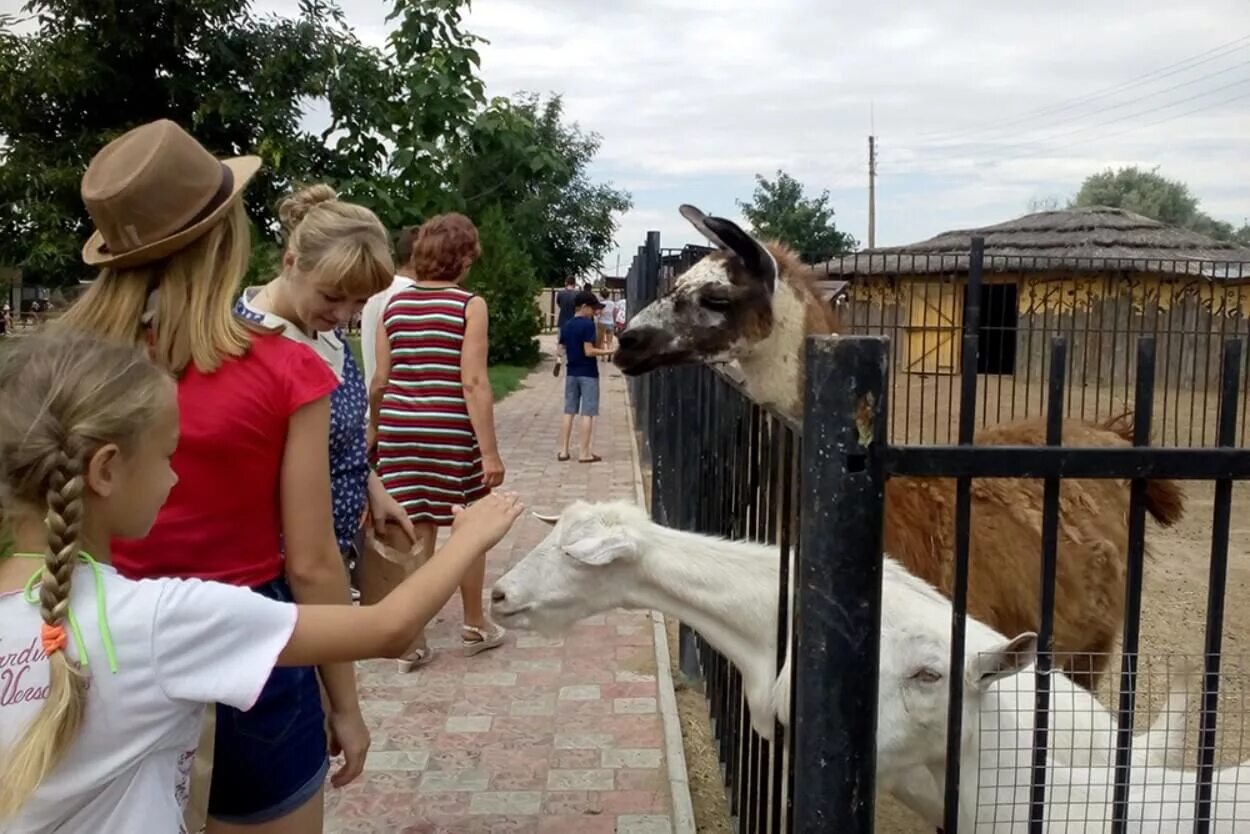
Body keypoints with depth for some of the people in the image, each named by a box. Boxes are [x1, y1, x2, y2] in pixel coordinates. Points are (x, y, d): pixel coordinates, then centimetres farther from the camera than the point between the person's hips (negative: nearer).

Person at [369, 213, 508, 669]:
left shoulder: (395, 304, 5)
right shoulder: (470, 305, -8)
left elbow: (380, 381, 6)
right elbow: (473, 382, -14)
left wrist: (373, 429, 21)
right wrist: (490, 451, -12)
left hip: (401, 427, 4)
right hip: (451, 429, -4)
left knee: (417, 533, 9)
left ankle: (408, 640, 13)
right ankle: (474, 627, 28)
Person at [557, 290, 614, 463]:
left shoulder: (567, 326, 8)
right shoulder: (588, 324, -14)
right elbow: (588, 351, -19)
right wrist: (608, 352, -12)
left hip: (572, 373, 7)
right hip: (588, 373, -7)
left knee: (569, 412, 10)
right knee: (587, 413, -2)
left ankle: (563, 450, 11)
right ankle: (584, 453, -1)